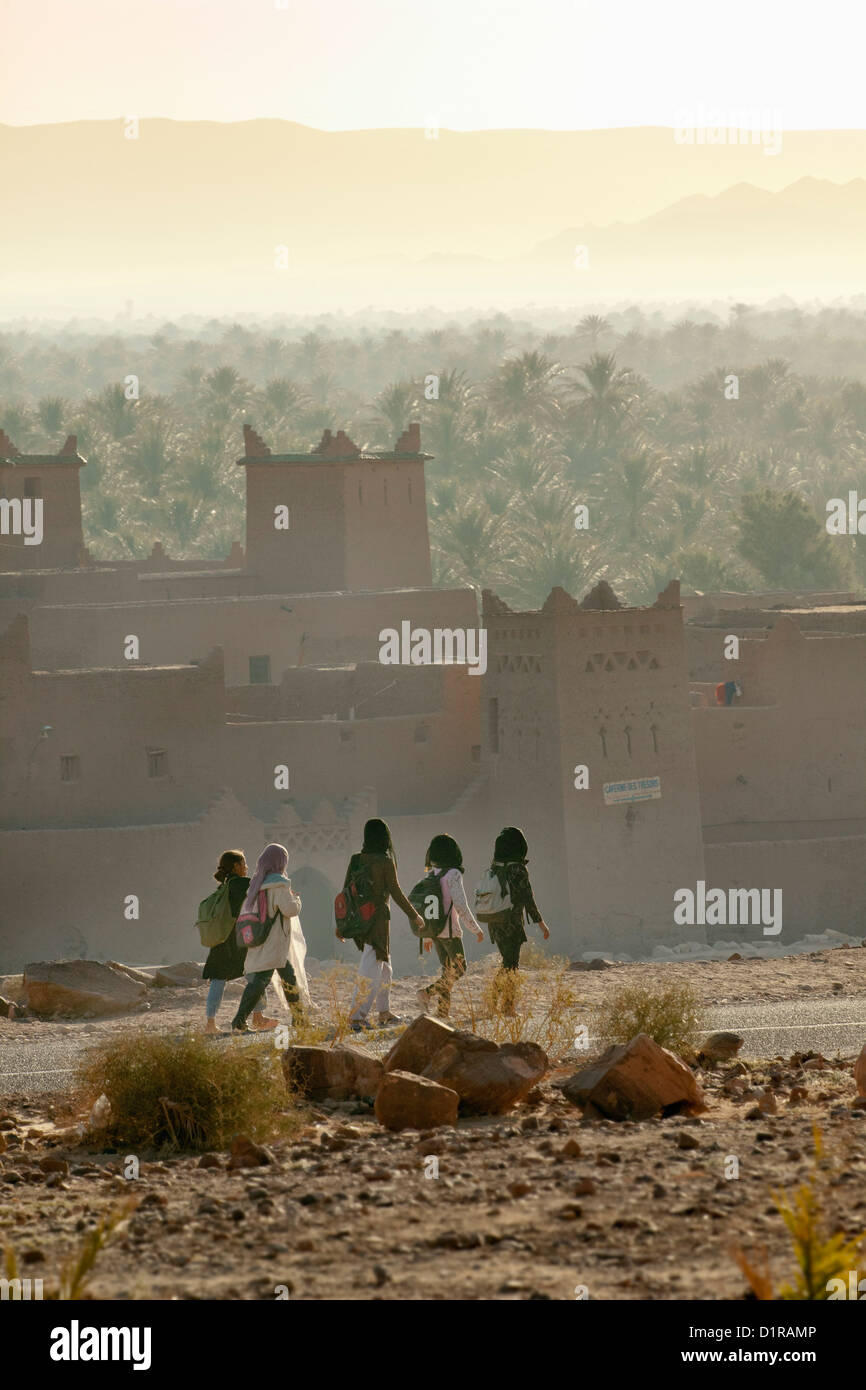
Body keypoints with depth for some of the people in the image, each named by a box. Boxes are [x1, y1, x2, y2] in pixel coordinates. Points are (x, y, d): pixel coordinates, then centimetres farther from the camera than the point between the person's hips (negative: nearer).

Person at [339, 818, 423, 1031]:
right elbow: (396, 892, -10)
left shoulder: (356, 860, 5)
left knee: (384, 965, 21)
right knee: (371, 970, -5)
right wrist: (414, 916, 2)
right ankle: (356, 1017, -10)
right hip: (377, 918, -7)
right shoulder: (385, 862, -12)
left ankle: (384, 1012, 28)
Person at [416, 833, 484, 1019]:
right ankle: (428, 993, -12)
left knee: (448, 970, 14)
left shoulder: (431, 875, 7)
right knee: (458, 970, 3)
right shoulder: (453, 875, -14)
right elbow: (461, 906, -17)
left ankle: (443, 1011, 8)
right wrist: (476, 929, -6)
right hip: (450, 930, -7)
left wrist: (428, 937, 21)